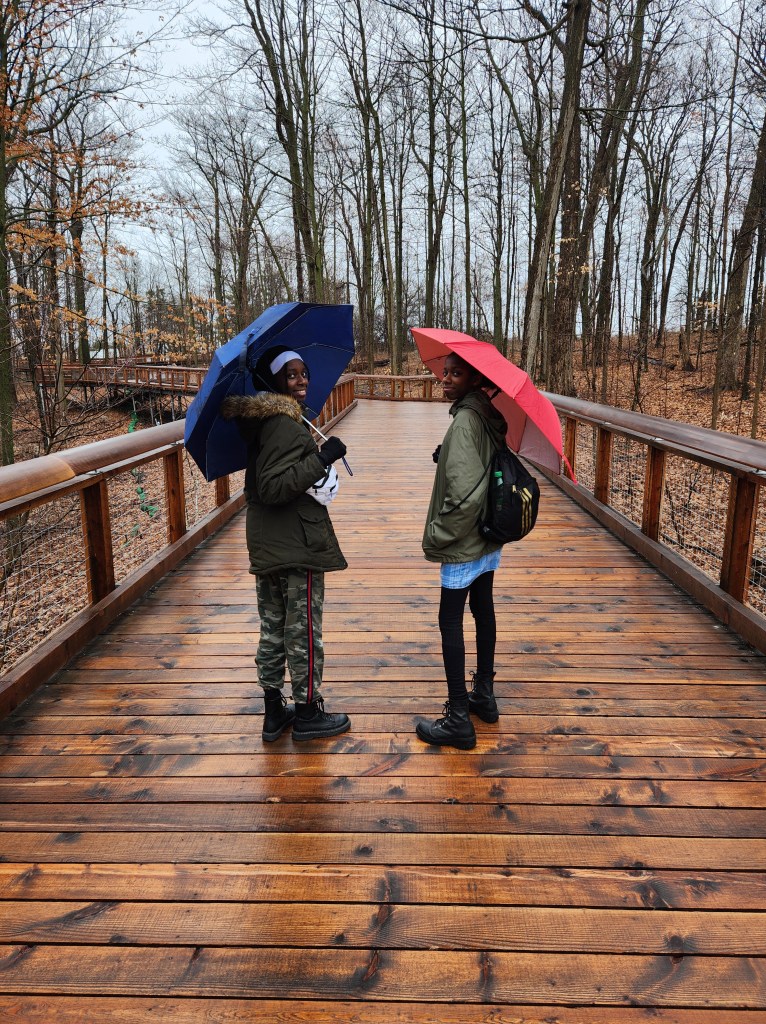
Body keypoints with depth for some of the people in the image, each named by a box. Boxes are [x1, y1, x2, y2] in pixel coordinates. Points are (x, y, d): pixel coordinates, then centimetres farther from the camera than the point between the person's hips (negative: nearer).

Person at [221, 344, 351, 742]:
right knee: (304, 633, 5)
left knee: (272, 630, 16)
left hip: (266, 546, 9)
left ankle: (274, 711, 29)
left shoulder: (259, 420, 10)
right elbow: (273, 487, -26)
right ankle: (307, 713, 20)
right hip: (297, 547, -9)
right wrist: (321, 459, -26)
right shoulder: (286, 426, -19)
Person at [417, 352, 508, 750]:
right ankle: (483, 696, 34)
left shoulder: (465, 421, -22)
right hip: (487, 539, 9)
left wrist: (438, 534, -17)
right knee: (483, 611, 18)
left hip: (464, 543, -9)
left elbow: (465, 492, -28)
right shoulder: (489, 416, 6)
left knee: (450, 621, -1)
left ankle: (459, 720, 7)